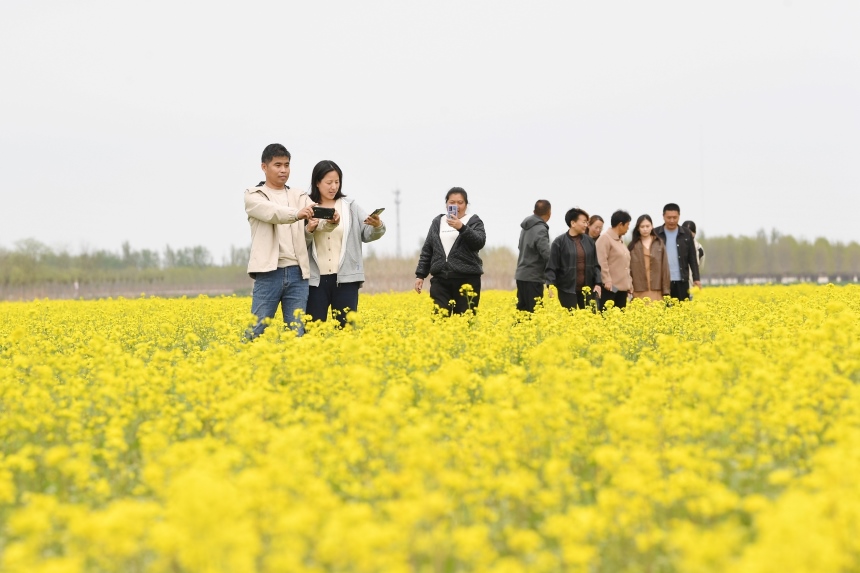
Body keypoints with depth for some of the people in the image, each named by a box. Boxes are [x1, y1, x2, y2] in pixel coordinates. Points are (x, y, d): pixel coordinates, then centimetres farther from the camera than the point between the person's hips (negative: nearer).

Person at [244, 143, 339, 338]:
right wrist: (297, 214, -36)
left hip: (297, 273, 4)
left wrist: (331, 222, -24)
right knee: (257, 331, -3)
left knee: (296, 332, 3)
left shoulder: (300, 196, 17)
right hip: (269, 272, -3)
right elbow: (271, 212, -17)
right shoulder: (254, 195, 5)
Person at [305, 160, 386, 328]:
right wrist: (308, 230, -19)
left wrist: (377, 225, -20)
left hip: (345, 278, 1)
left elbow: (368, 234, 0)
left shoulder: (350, 207, 7)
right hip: (316, 279, 0)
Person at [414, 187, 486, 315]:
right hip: (441, 280, 3)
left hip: (467, 279, -3)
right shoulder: (437, 222, 15)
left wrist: (461, 227, -24)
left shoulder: (474, 221, 5)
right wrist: (420, 275, 10)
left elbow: (480, 242, -12)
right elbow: (427, 250, 17)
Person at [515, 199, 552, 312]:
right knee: (534, 312, -6)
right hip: (533, 278, -8)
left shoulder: (526, 227, 11)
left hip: (521, 275, 8)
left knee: (521, 310, 11)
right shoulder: (540, 229, -16)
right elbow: (547, 254, -24)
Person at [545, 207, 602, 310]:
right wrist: (550, 285, -16)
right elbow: (551, 267, -5)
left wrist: (597, 283, 3)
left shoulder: (589, 241, 8)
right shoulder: (560, 242, -5)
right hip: (567, 289, -4)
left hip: (587, 288, 4)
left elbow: (595, 265, 13)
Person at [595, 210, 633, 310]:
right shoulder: (605, 238, -9)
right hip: (610, 287, -9)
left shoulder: (620, 241, 19)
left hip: (622, 287, 9)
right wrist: (607, 281, -22)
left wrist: (629, 283, 19)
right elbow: (601, 262, -17)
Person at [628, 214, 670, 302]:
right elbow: (627, 268, 5)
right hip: (639, 290, -1)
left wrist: (665, 290, 2)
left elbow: (664, 267, 7)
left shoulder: (659, 244, 8)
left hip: (656, 290, 1)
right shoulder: (632, 245, 6)